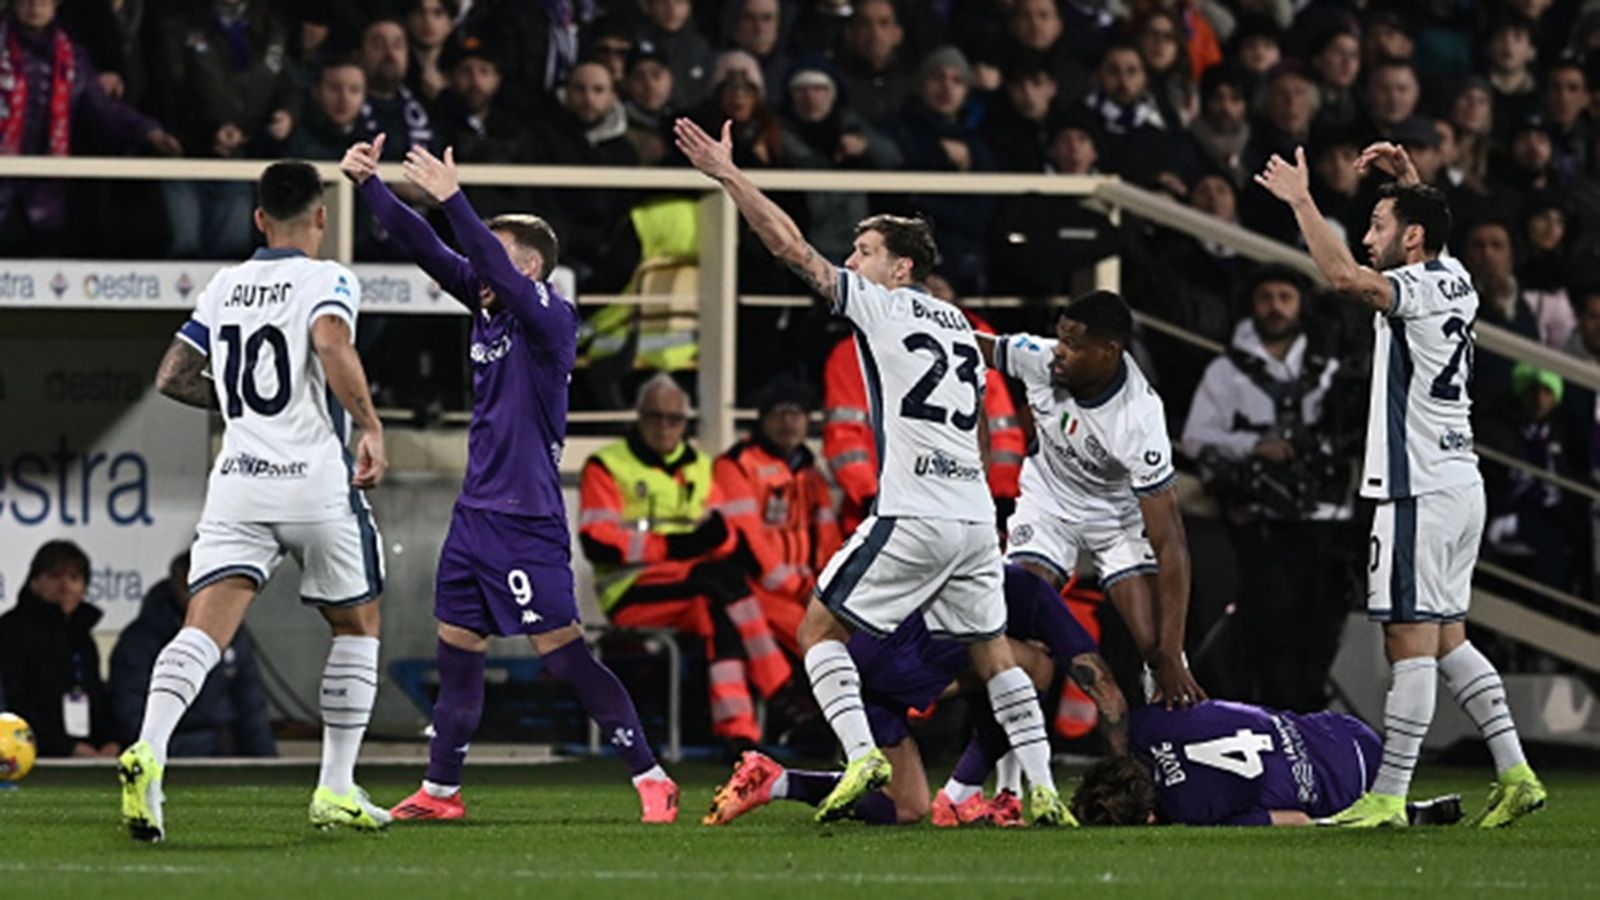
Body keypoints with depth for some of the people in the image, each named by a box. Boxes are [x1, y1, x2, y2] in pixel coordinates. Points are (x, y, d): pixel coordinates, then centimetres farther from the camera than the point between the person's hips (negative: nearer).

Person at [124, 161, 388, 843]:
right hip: (317, 480, -3)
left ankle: (148, 752, -35)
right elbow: (331, 343, -24)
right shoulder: (327, 280, -3)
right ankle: (335, 791, 15)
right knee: (357, 626, 17)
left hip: (237, 482, 3)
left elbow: (172, 377, 16)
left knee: (204, 630, -9)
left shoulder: (225, 286, 13)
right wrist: (371, 425, -21)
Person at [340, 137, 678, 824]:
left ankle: (649, 778, -6)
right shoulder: (487, 307, 9)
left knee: (562, 651, -10)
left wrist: (452, 199, -34)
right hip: (476, 510, 8)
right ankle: (440, 789, 20)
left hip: (527, 516, -8)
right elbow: (426, 250, 9)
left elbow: (499, 269, -28)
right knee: (456, 646, 11)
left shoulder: (551, 318, -12)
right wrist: (369, 186, 1)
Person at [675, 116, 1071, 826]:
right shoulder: (959, 327, 20)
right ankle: (1042, 789, 5)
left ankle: (862, 754, -13)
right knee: (991, 652, 15)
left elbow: (792, 249, -6)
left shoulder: (882, 306, -1)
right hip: (974, 515, 7)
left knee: (820, 629, 3)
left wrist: (728, 175, -5)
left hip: (912, 519, -7)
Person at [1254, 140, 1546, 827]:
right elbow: (1430, 231, 37)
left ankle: (1388, 797, -9)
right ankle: (1515, 776, 11)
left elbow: (1344, 276, -32)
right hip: (1460, 482, 9)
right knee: (1447, 639, 14)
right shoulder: (1456, 282, 12)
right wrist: (1408, 176, 30)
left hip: (1422, 492, -9)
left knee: (1411, 641, -9)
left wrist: (1301, 200, -23)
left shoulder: (1417, 290, -14)